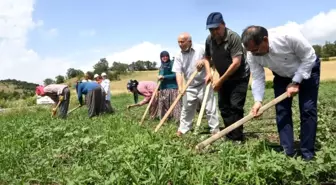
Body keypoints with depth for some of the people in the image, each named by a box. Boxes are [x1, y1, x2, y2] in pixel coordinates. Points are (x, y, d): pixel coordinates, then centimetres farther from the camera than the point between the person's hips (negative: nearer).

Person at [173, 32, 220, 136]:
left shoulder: (200, 50, -7)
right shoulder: (179, 56, -2)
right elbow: (178, 73, -9)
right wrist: (180, 87, -22)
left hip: (203, 84, -2)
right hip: (190, 87, 3)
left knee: (210, 108, 0)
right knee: (186, 109, 9)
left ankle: (215, 129, 9)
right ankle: (182, 130, 20)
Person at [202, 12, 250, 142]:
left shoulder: (233, 37, -24)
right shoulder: (209, 39, -5)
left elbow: (236, 63, -28)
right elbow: (207, 57, 11)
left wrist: (220, 80, -25)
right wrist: (208, 73, -8)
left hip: (239, 77, -7)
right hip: (224, 78, 7)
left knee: (235, 106, -14)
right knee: (223, 106, 7)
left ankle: (237, 139, -6)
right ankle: (230, 137, 17)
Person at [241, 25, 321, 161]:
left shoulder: (289, 35, -39)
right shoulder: (252, 55, -25)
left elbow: (309, 57, -26)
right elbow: (257, 78, -16)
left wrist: (295, 82, -25)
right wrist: (258, 100, -29)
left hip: (308, 68, -4)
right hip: (282, 76, 4)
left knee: (308, 110, -8)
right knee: (282, 111, -4)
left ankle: (308, 155, 0)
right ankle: (288, 153, 3)